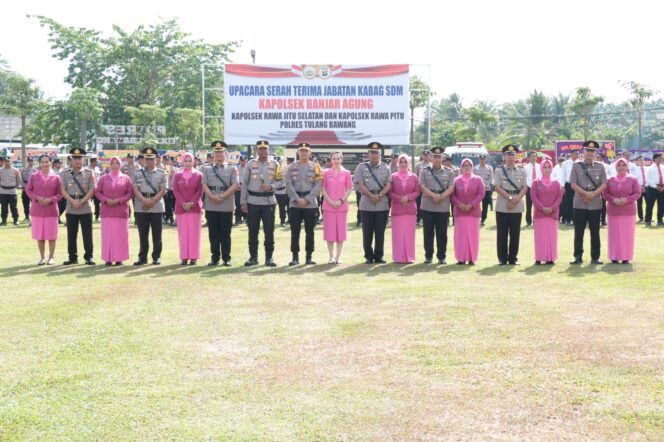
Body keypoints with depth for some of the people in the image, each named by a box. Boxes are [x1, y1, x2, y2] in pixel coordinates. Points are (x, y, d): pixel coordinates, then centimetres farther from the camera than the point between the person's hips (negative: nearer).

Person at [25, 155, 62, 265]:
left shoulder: (56, 177, 1)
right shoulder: (34, 176, 4)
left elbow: (60, 194, 3)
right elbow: (28, 190, 6)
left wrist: (50, 200, -13)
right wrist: (37, 198, -10)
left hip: (51, 210, -1)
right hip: (37, 210, 1)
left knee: (51, 235, 2)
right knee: (39, 235, 6)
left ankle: (51, 258, 11)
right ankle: (42, 257, 16)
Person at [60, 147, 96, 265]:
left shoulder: (89, 173, 2)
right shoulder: (65, 173, 6)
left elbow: (91, 190, -3)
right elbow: (63, 191, 1)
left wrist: (81, 202, -14)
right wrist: (73, 201, -12)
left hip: (86, 208, -2)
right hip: (71, 209, 2)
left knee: (87, 234, 1)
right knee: (71, 235, 6)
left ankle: (88, 257, 7)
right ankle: (72, 257, 15)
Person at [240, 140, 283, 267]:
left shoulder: (275, 165, 4)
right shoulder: (250, 164, 4)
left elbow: (280, 181, 5)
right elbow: (244, 183, 4)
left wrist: (271, 186, -16)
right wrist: (243, 202, -1)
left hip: (269, 201, 0)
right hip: (253, 201, 0)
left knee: (269, 231, 1)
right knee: (252, 231, 5)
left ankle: (269, 258, 10)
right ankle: (253, 257, 14)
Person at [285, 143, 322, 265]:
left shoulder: (315, 167, 4)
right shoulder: (292, 167, 7)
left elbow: (318, 185, -3)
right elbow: (288, 184, -1)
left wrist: (307, 199, -11)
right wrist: (297, 199, -11)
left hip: (311, 204, -1)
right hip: (294, 204, 1)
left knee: (309, 231, 3)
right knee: (294, 231, 0)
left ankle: (309, 256, 9)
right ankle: (295, 257, 6)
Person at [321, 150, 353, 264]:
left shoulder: (346, 173, 4)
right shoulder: (326, 173, 3)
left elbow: (349, 189, 3)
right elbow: (323, 189, 1)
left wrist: (341, 200, -9)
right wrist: (330, 201, -10)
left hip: (342, 206, 0)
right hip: (328, 206, 0)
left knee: (341, 231, 2)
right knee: (329, 231, 1)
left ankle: (338, 256, 10)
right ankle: (330, 256, 10)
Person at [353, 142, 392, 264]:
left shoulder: (386, 168, 10)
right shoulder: (361, 167, 6)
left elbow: (388, 184, 1)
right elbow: (360, 184, -3)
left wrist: (379, 196, -13)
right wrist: (371, 196, -12)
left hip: (382, 204, 1)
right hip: (366, 204, -1)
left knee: (380, 232, 3)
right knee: (367, 232, 2)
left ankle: (379, 256, 10)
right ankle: (368, 256, 9)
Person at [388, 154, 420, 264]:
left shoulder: (414, 177, 8)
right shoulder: (393, 177, 5)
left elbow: (417, 192, 4)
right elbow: (390, 192, 1)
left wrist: (408, 197, -12)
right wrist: (400, 199, -13)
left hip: (411, 209, 1)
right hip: (397, 209, -1)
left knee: (409, 233, 1)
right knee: (398, 233, -2)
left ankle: (409, 257, 7)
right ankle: (399, 257, 3)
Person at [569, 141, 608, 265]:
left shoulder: (600, 166, 6)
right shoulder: (576, 166, 3)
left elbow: (604, 184, 0)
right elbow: (573, 184, -5)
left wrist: (593, 194, -15)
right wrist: (586, 193, -16)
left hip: (595, 204, 1)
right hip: (580, 204, -1)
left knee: (595, 232, 6)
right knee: (579, 231, 2)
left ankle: (595, 257, 12)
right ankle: (578, 256, 10)